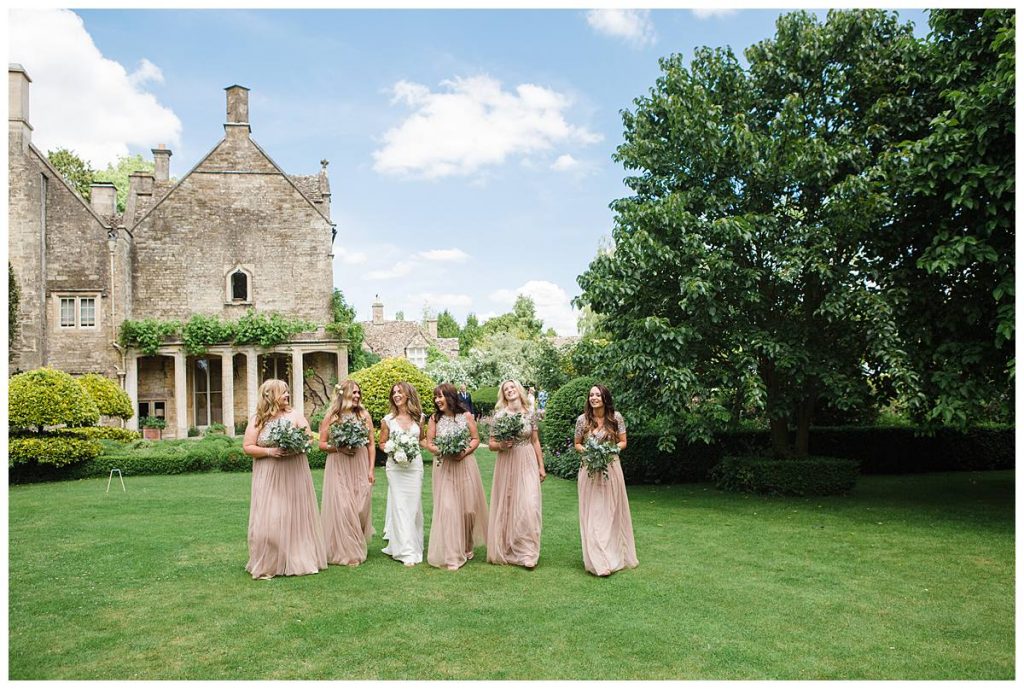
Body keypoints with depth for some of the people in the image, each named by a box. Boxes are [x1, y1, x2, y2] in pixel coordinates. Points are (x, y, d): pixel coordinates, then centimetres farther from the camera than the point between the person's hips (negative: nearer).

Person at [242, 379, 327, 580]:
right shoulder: (257, 419, 0)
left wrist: (296, 447, -20)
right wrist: (268, 452, -16)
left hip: (294, 475, 1)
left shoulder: (295, 414, 3)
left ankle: (298, 560, 17)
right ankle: (267, 564, 8)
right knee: (268, 520, -3)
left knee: (296, 516, 6)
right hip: (268, 478, -1)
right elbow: (247, 447, -2)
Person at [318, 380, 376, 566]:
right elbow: (322, 444, 4)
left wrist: (371, 470, 2)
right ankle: (346, 552, 7)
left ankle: (358, 547, 22)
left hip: (360, 468, 2)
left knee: (360, 509, 4)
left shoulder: (364, 415, 6)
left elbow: (371, 444, 7)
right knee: (342, 509, -5)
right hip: (339, 469, -2)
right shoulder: (331, 416, 1)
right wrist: (338, 448, -14)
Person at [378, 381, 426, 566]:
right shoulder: (388, 420, 1)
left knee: (413, 504, 5)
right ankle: (407, 551, -2)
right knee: (400, 505, -4)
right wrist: (393, 450, -12)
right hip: (395, 466, -1)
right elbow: (382, 444, 7)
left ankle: (414, 543, 20)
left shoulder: (418, 417, 5)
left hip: (415, 464, 1)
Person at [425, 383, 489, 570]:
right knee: (447, 508, -5)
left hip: (465, 464, 0)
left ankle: (467, 547, 28)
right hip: (444, 467, 0)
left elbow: (476, 439, 3)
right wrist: (443, 451, -15)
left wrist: (465, 452, -14)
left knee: (468, 507, 4)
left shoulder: (466, 416, 0)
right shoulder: (434, 418, 2)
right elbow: (429, 443, 2)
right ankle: (451, 555, 2)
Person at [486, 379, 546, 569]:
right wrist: (501, 445, -20)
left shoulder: (529, 415, 3)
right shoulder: (499, 415, -1)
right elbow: (491, 443, 2)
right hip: (506, 464, 0)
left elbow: (535, 441, 9)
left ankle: (527, 552, 1)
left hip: (527, 464, 1)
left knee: (528, 505, -7)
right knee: (506, 505, 4)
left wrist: (541, 466, 7)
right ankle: (506, 550, 19)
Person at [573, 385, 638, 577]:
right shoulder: (582, 419, -2)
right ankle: (598, 561, 4)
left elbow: (623, 442, 4)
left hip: (611, 469, 0)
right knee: (592, 514, -1)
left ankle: (614, 555, 21)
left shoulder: (616, 417, -3)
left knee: (612, 512, 7)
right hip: (589, 470, 0)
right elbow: (577, 444, 7)